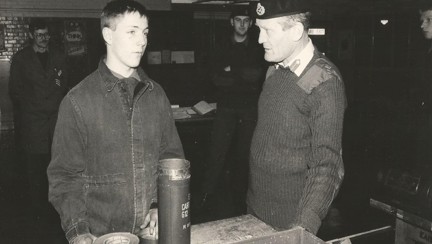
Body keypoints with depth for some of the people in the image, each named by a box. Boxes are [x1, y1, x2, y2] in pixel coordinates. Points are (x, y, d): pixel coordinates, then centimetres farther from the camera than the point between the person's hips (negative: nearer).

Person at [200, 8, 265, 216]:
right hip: (226, 107, 0)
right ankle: (207, 195, 4)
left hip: (250, 107, 0)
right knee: (218, 152, -6)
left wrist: (233, 71, -9)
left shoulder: (257, 48, 7)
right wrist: (245, 78, -10)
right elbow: (217, 79, -3)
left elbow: (258, 74, -9)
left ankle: (239, 198, 18)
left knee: (244, 154, 5)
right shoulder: (223, 48, 8)